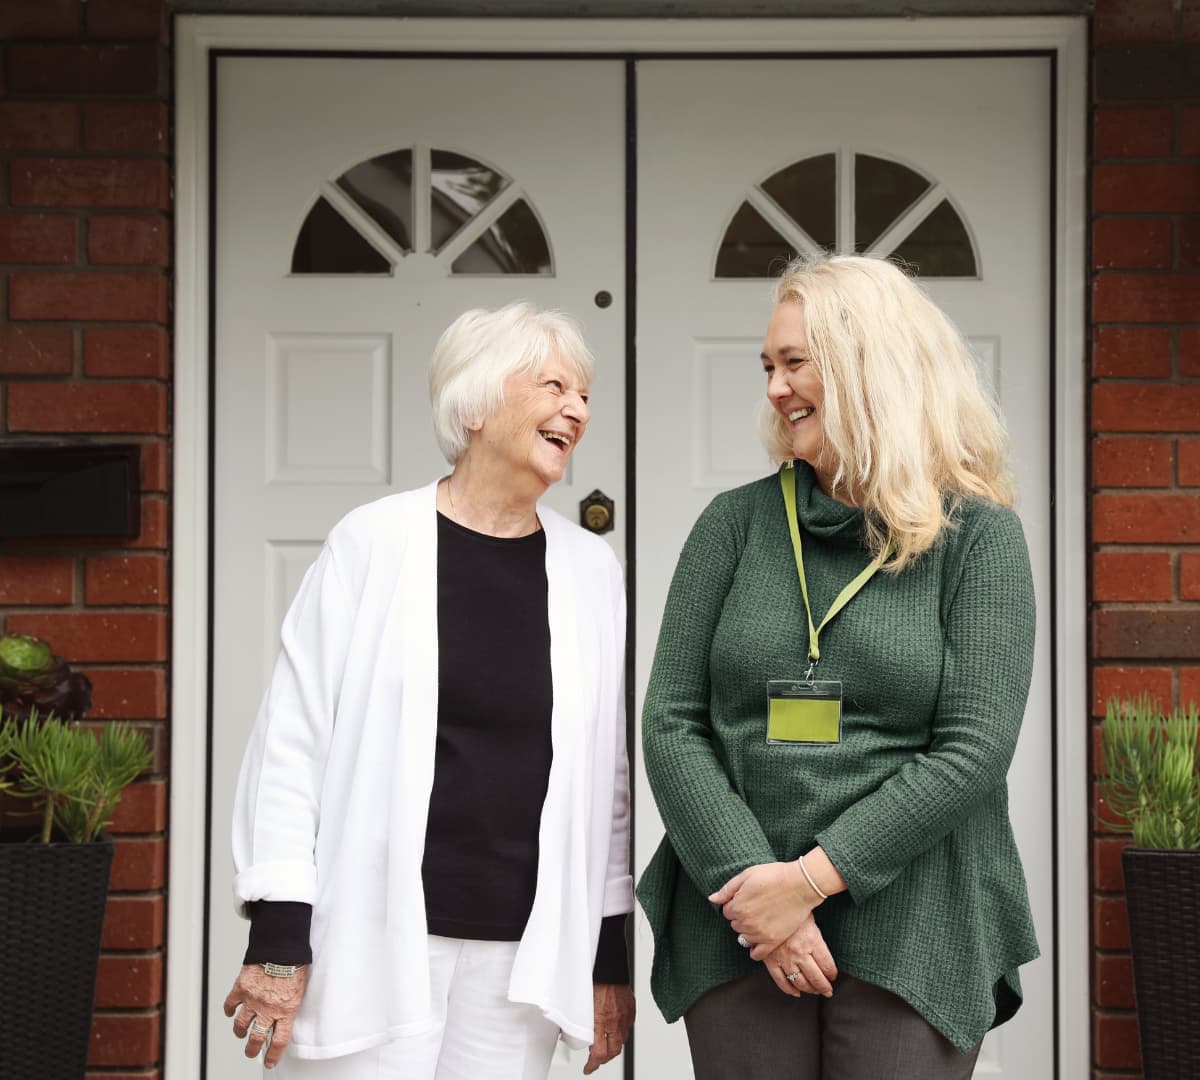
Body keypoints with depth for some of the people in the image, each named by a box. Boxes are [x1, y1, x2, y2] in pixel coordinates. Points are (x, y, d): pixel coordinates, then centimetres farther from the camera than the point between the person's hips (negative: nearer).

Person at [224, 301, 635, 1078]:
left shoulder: (590, 569, 7)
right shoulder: (375, 542, -3)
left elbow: (608, 772, 11)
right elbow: (294, 739, -3)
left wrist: (611, 955, 10)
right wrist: (278, 937, -7)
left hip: (524, 951, 3)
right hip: (376, 939, -3)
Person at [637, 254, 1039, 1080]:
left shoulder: (978, 535, 0)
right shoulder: (737, 524, 7)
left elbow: (976, 747, -8)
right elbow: (671, 723, 2)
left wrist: (812, 877, -14)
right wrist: (750, 879, -12)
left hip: (912, 936, -2)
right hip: (737, 930, 2)